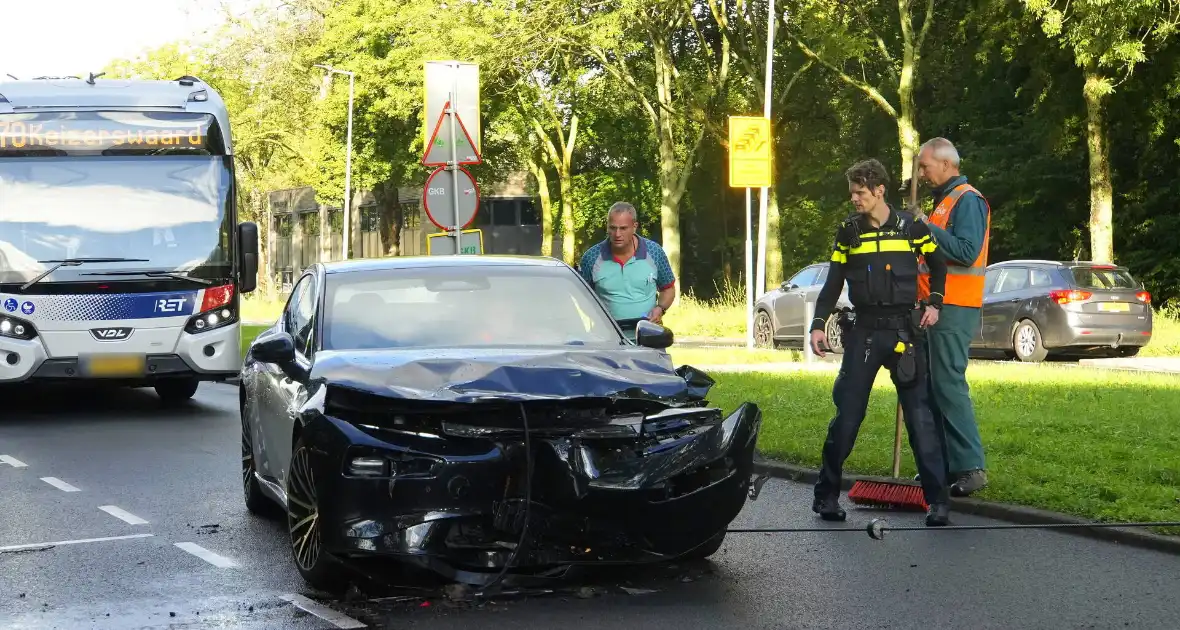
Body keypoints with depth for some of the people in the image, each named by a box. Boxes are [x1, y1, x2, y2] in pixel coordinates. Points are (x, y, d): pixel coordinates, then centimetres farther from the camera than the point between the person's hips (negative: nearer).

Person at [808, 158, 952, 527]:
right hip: (863, 331, 1)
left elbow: (938, 265, 15)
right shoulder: (848, 232, 6)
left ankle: (937, 499, -1)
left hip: (904, 330, -1)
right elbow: (833, 284, 8)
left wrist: (934, 304, 2)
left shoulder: (910, 227, 1)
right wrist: (818, 324, -2)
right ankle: (827, 494, 9)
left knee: (920, 415, -4)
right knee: (847, 414, -1)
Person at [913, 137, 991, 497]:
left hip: (954, 309, -10)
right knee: (932, 386, 10)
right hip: (937, 306, 10)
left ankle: (970, 468, -11)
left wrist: (927, 229, -17)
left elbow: (967, 251, -22)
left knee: (948, 385, -12)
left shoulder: (967, 200, -10)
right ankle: (943, 464, 15)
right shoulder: (945, 200, 21)